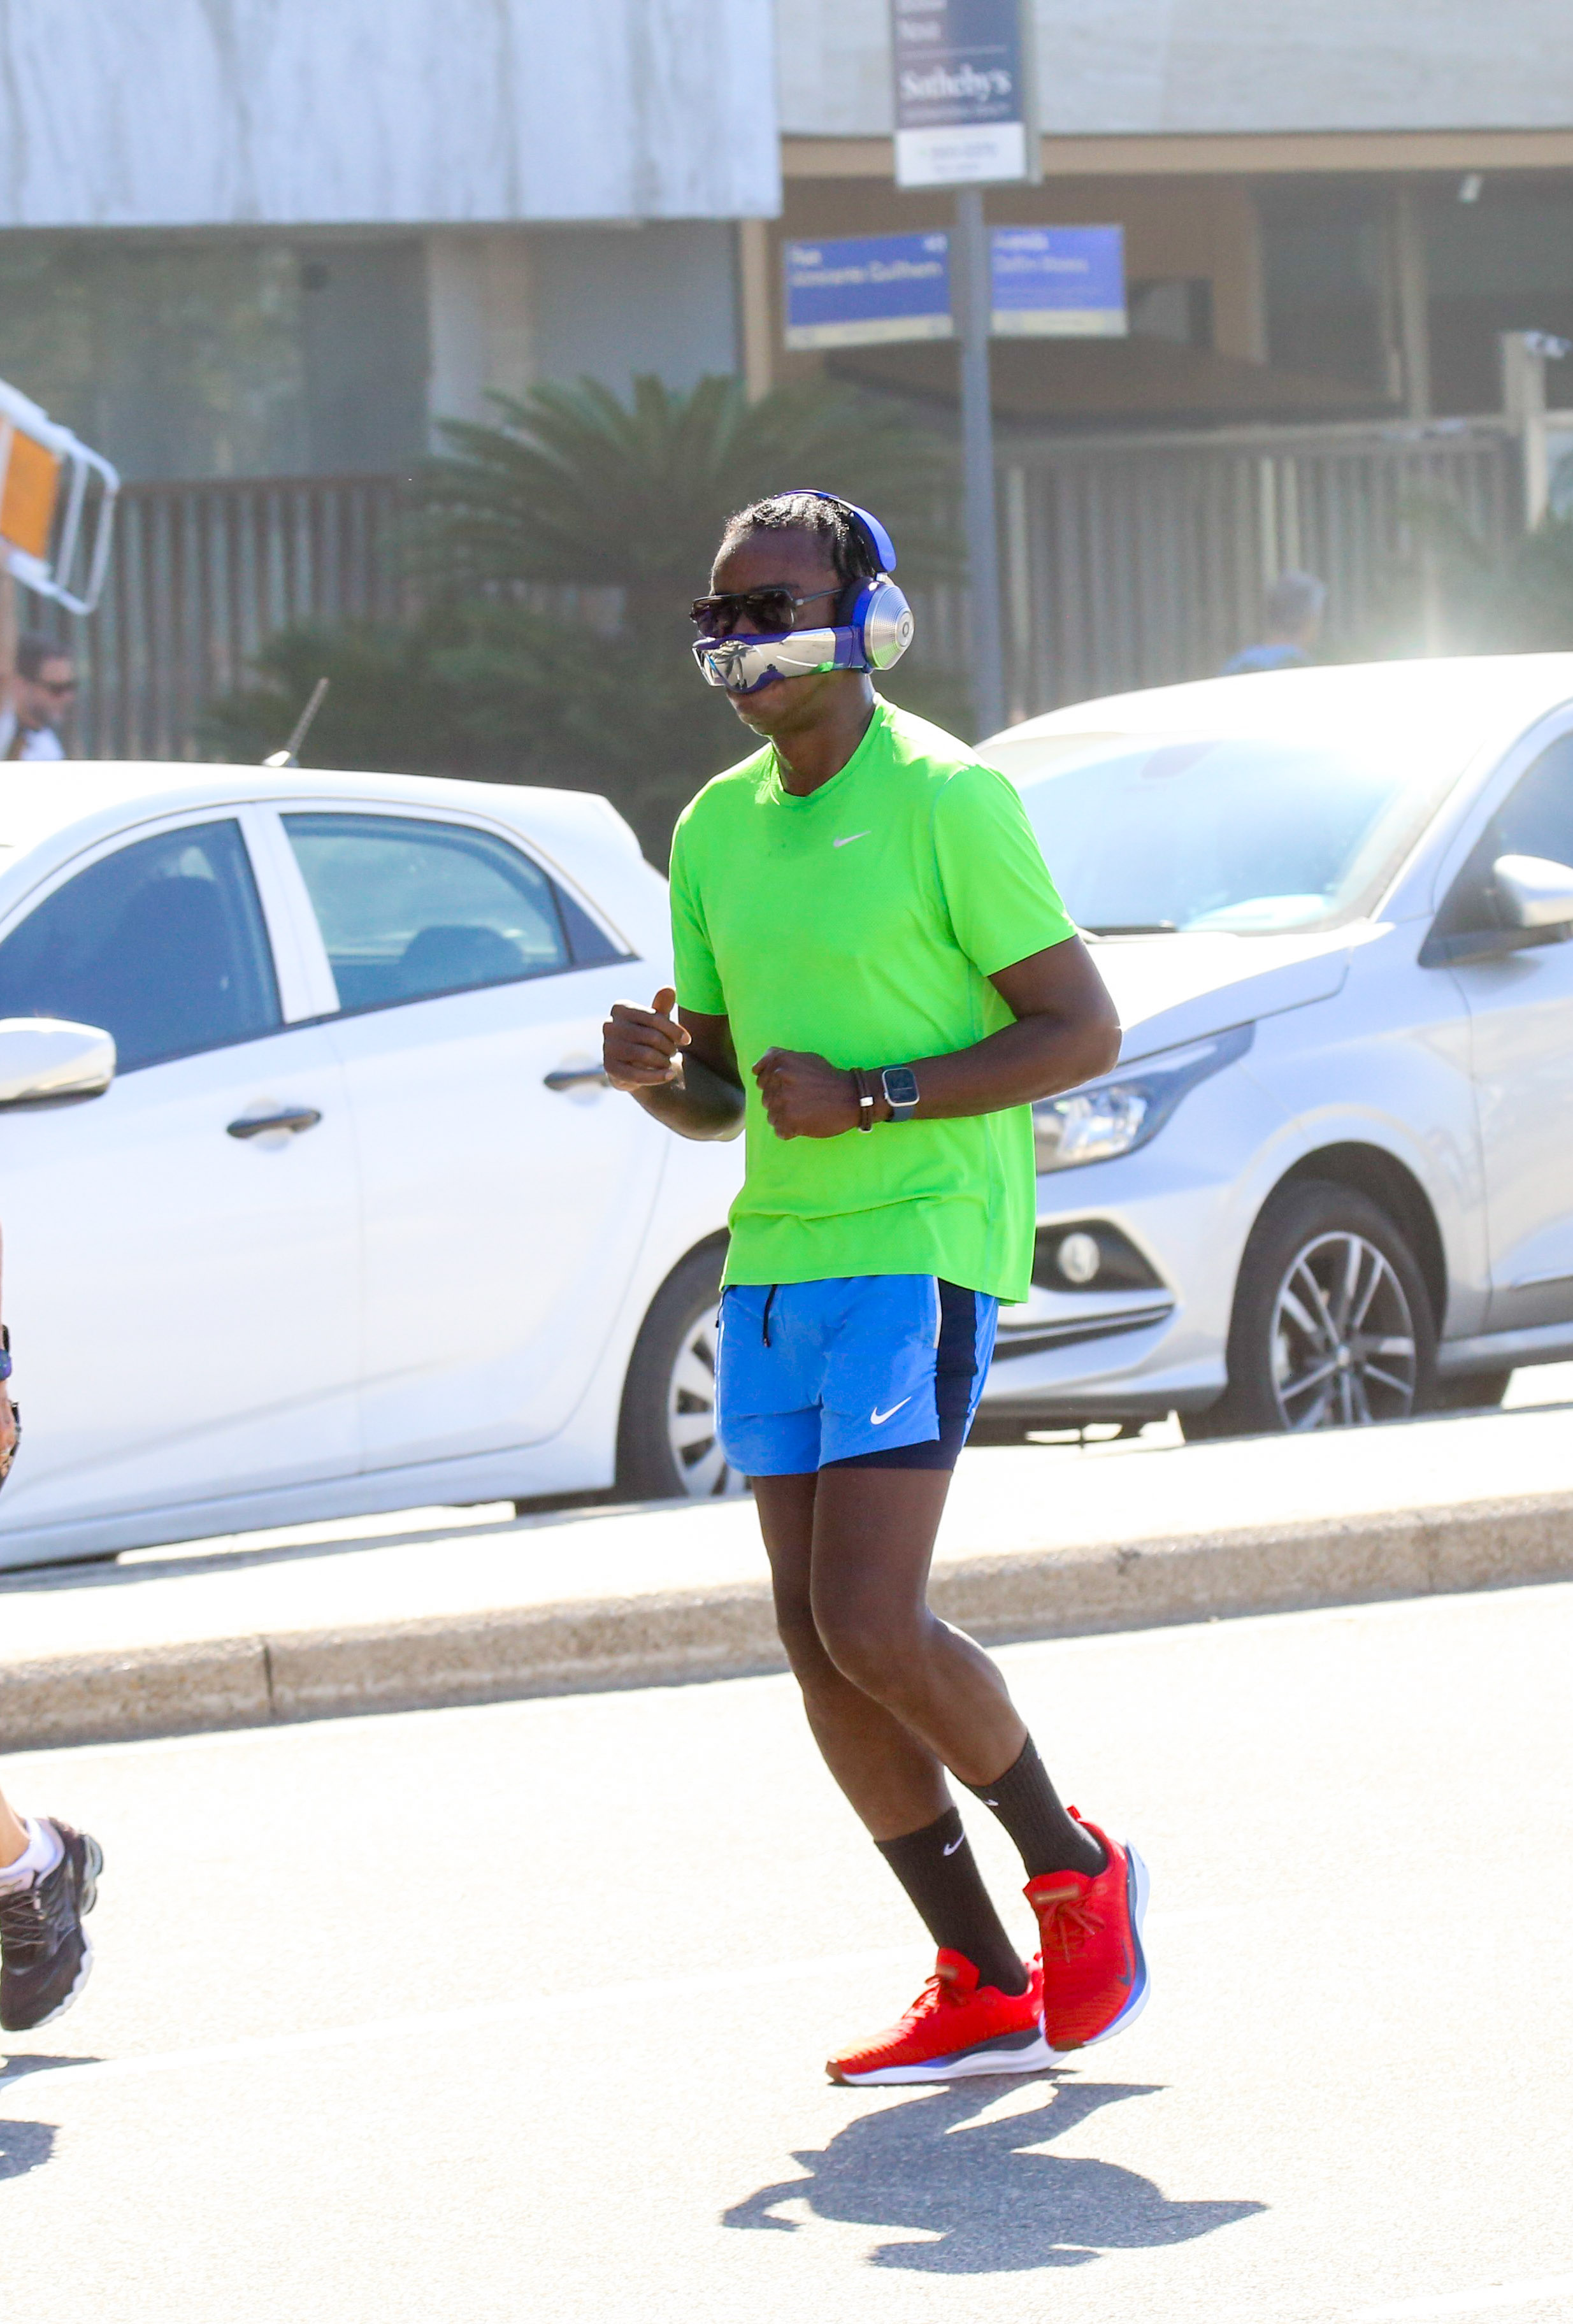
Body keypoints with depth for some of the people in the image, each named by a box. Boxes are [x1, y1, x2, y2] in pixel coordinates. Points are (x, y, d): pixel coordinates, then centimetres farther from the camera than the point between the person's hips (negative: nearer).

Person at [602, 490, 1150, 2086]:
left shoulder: (946, 799, -8)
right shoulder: (716, 829, 14)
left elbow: (1082, 1032, -9)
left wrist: (870, 1096, -17)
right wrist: (652, 1074, -4)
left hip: (916, 1250, -8)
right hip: (772, 1256, 8)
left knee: (870, 1626, -15)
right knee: (818, 1645, 4)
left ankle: (1075, 1875, 9)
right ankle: (985, 1991, 11)